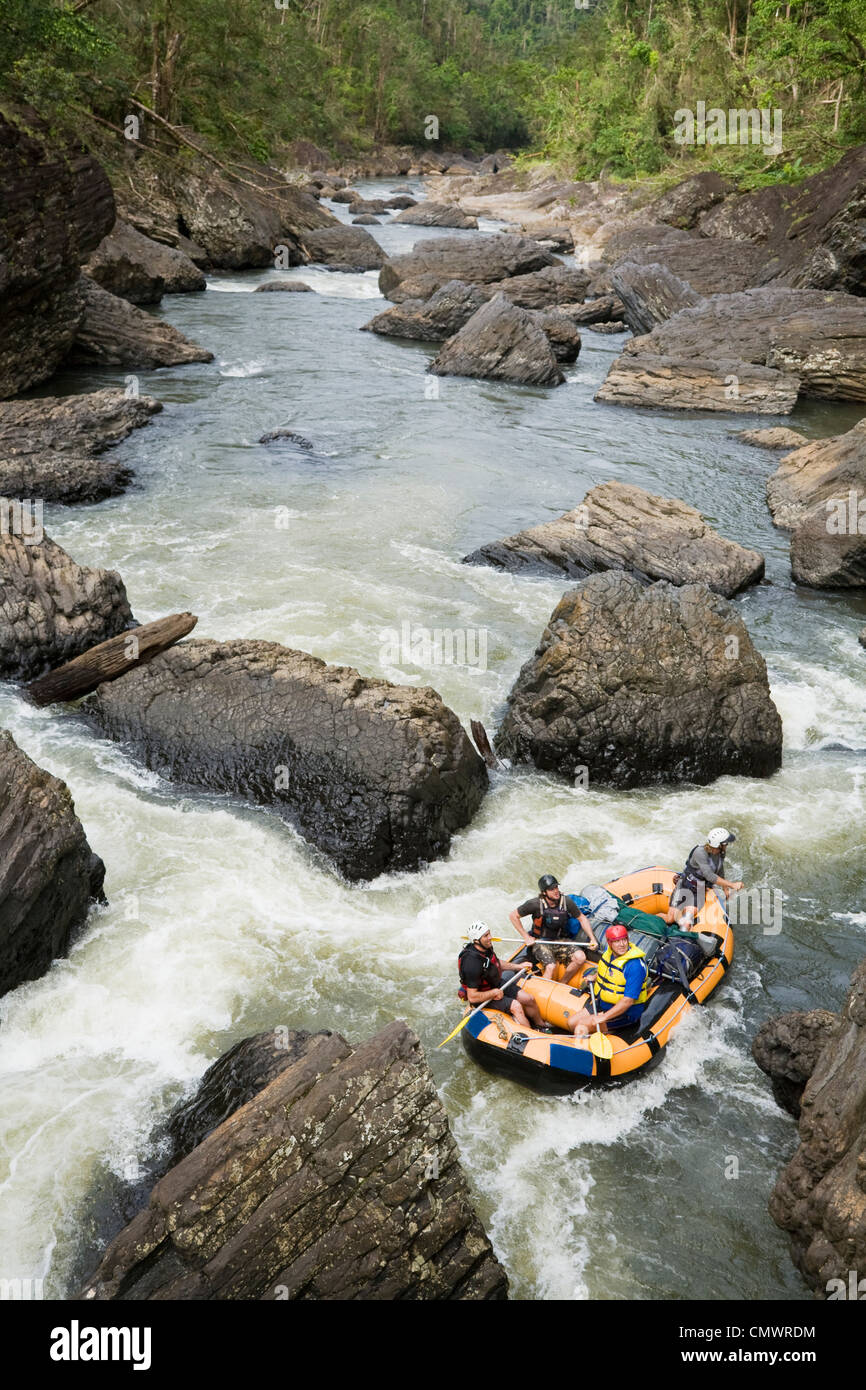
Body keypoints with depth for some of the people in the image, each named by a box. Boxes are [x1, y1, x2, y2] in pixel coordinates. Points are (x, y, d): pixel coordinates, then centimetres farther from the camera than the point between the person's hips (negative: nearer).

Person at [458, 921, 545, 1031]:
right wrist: (494, 993, -21)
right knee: (516, 1006, -24)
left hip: (496, 985, 9)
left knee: (529, 999, 4)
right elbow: (472, 997, -31)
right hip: (483, 997, -8)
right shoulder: (472, 962, -34)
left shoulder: (487, 947, -6)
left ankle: (542, 1026, 26)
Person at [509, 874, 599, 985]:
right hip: (540, 942, -4)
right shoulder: (536, 904, -20)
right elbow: (513, 916, -10)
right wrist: (526, 937, -10)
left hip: (560, 940, 4)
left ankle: (563, 984, 2)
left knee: (580, 957, -19)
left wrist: (592, 939, -5)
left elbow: (582, 919, 4)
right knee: (550, 967, -30)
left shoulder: (566, 902, -11)